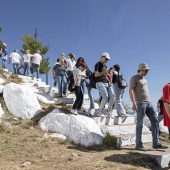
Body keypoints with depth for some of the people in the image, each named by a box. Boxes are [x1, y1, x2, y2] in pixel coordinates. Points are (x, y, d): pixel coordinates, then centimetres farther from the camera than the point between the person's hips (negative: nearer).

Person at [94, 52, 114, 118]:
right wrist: (104, 71, -21)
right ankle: (100, 112, -7)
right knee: (105, 96, -19)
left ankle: (109, 112, 5)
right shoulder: (98, 64, -1)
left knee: (112, 96, -4)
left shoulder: (105, 65, 23)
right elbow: (96, 75, -13)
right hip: (100, 83, -8)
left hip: (106, 83, 8)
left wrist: (109, 81, 10)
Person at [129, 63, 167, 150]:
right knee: (140, 124, -4)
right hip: (140, 104, -8)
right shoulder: (134, 78, -4)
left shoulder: (144, 79, 21)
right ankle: (138, 144, 6)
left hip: (148, 103, 8)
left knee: (155, 121, 1)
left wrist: (148, 102, 20)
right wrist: (134, 103, -24)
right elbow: (130, 91, -15)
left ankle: (156, 143, 5)